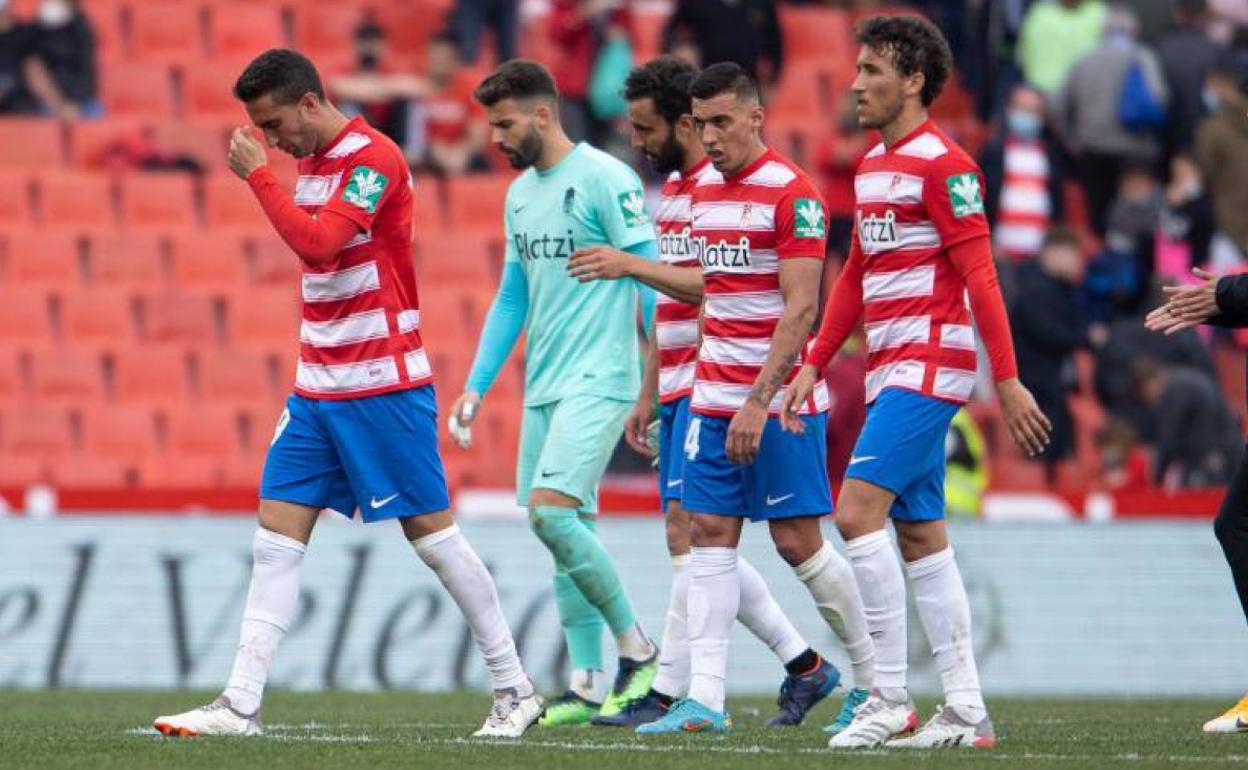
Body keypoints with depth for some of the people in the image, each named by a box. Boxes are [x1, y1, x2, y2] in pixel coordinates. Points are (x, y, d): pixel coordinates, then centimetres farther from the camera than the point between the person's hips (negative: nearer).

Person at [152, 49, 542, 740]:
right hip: (317, 390, 8)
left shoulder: (374, 159, -15)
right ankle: (241, 704, -3)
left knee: (432, 534, -2)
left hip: (383, 385, -8)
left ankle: (514, 688, 9)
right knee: (276, 538, 0)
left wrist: (257, 175, -20)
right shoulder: (311, 161, 13)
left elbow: (316, 243, -27)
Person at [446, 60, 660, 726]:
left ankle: (636, 647, -6)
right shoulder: (520, 194, 16)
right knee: (566, 532, 5)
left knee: (550, 511, -19)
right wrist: (476, 388, 17)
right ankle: (587, 685, 7)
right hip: (542, 389, 8)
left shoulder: (605, 178, -9)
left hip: (597, 381, -8)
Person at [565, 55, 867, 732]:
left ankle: (668, 690, -12)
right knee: (704, 545, 9)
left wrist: (631, 265, -27)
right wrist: (647, 396, 23)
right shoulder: (670, 188, 18)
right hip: (680, 388, 10)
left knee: (687, 529, -12)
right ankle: (805, 665, 16)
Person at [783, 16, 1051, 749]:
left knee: (859, 510, -15)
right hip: (891, 372, 9)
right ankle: (967, 711, 10)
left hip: (928, 367, -9)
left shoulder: (942, 164, -11)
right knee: (921, 535, 8)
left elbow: (980, 277, -15)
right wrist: (814, 366, 19)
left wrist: (1009, 380, -18)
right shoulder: (872, 165, 16)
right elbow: (856, 278, 23)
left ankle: (892, 698, -12)